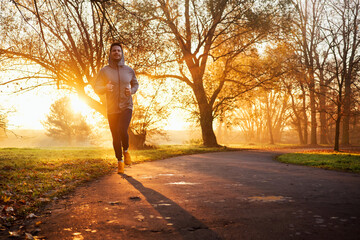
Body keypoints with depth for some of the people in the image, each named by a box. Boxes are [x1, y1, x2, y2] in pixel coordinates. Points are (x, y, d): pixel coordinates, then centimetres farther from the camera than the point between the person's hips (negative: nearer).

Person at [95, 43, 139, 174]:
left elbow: (135, 84, 17)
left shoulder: (129, 70, 4)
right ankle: (120, 162, 25)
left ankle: (126, 150, 10)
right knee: (116, 137, 6)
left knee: (122, 131, -22)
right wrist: (105, 88, -21)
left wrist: (132, 91, -6)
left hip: (126, 107, -1)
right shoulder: (104, 71, 0)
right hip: (112, 110, 1)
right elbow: (97, 88, 1)